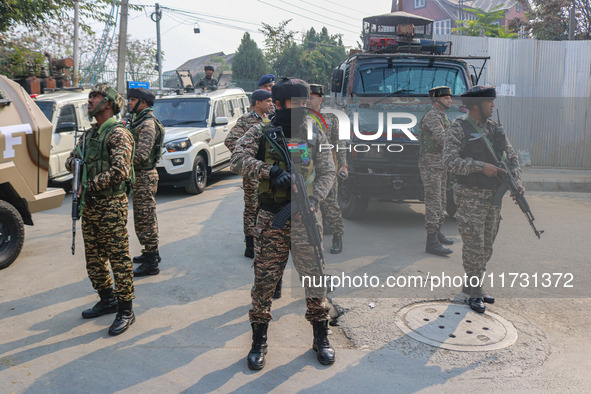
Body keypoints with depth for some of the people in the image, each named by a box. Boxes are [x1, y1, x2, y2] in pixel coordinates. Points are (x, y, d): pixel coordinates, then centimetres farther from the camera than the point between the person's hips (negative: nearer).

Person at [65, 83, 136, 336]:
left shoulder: (118, 134, -12)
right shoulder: (89, 134, 16)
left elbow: (120, 171, -22)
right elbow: (70, 161, 18)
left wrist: (89, 184, -16)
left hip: (111, 206, -9)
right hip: (89, 205, 9)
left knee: (119, 259, -3)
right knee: (94, 258, 16)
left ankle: (125, 311, 6)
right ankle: (108, 300, 32)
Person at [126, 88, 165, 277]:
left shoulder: (148, 124, -17)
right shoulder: (139, 121, 17)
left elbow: (141, 155, -25)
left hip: (144, 177, -11)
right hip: (140, 176, 11)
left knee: (145, 220, -6)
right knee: (146, 219, 19)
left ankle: (151, 264, 0)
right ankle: (151, 253, 31)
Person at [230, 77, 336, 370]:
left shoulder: (315, 135, 7)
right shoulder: (261, 133, 0)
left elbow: (327, 173, 4)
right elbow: (238, 160, -14)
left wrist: (311, 201, -13)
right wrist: (271, 172, -28)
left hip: (305, 220, 2)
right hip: (271, 219, -1)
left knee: (314, 279, 6)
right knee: (264, 280, 5)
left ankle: (321, 338, 26)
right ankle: (259, 341, 23)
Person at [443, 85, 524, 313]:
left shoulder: (496, 129, 10)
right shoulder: (459, 129, -9)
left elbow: (512, 157, 14)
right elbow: (450, 161, -18)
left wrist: (516, 182, -2)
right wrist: (481, 166, -23)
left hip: (493, 198, 7)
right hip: (471, 198, -7)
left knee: (486, 247, 13)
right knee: (474, 247, -2)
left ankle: (470, 288, 26)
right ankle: (475, 293, 12)